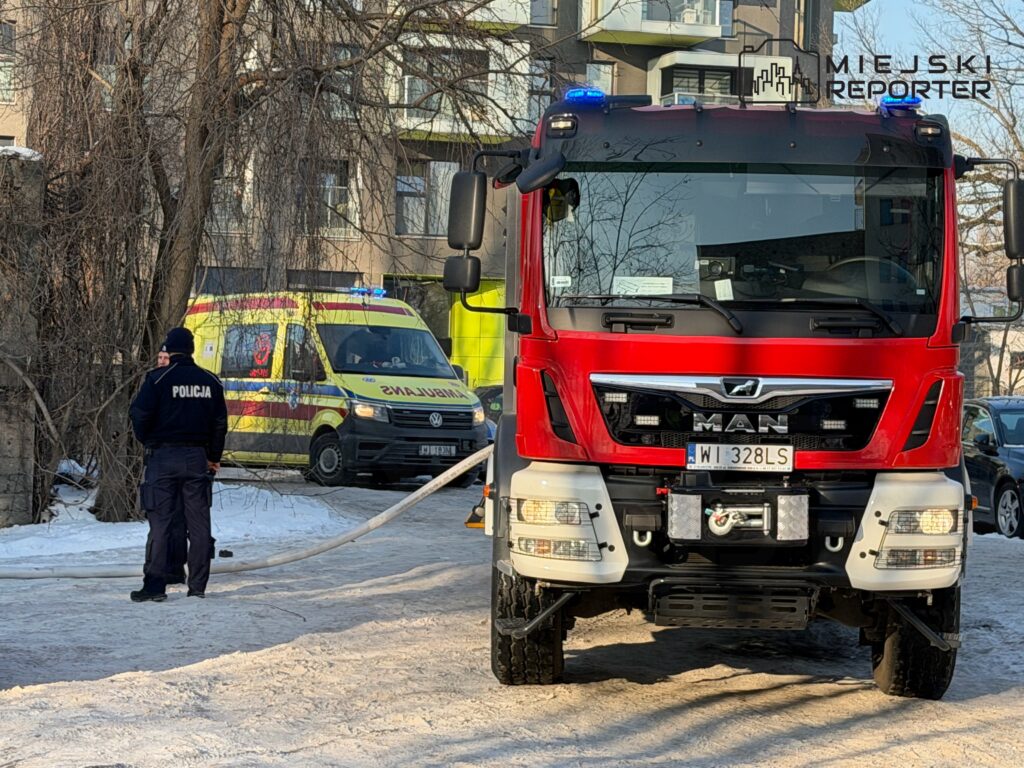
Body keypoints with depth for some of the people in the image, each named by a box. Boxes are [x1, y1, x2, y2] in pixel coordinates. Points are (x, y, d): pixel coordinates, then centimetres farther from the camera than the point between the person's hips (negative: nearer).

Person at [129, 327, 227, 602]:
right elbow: (220, 422, 10)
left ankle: (155, 585, -4)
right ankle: (198, 585, 9)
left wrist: (148, 441, 8)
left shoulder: (157, 378, -8)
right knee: (198, 523, 8)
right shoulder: (210, 381, 7)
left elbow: (140, 414, -10)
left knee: (160, 522, -1)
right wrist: (214, 456, 19)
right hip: (197, 456, 4)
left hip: (163, 456, -3)